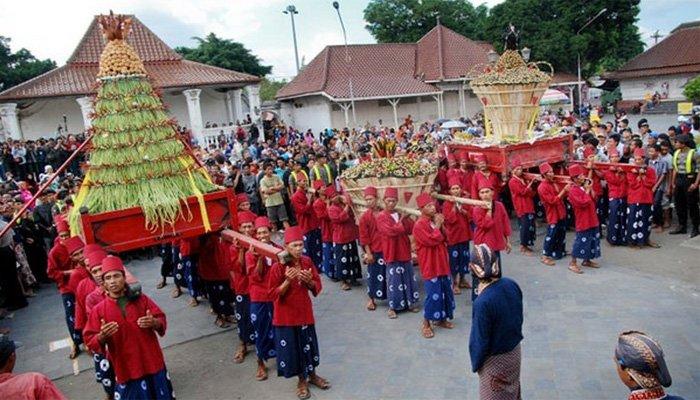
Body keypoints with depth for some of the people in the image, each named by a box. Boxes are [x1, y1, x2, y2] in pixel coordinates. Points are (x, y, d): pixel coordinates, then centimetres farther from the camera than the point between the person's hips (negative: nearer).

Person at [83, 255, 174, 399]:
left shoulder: (141, 299, -1)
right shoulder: (98, 310, -4)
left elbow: (161, 320, 4)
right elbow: (90, 341, -2)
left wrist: (153, 322, -18)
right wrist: (102, 336, -23)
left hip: (152, 363, 1)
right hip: (126, 369, -1)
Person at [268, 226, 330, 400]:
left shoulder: (307, 262, -4)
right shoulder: (278, 267, -17)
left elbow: (317, 287, 2)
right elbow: (274, 294, -15)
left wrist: (309, 280, -19)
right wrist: (288, 280, -29)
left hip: (305, 311, 4)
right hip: (286, 315, -3)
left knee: (308, 344, 16)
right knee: (291, 347, 8)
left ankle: (312, 375, 39)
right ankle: (302, 380, 28)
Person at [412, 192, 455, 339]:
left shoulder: (435, 221, 8)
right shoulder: (419, 225, -16)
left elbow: (445, 239, 11)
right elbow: (431, 240, -25)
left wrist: (441, 226, -4)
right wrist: (437, 226, -15)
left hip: (442, 263, 8)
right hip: (430, 266, -8)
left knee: (446, 292, 15)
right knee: (433, 295, -6)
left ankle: (441, 319, 30)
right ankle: (426, 324, 8)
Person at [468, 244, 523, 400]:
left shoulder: (482, 302, -35)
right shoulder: (512, 284, -16)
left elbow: (480, 340, -22)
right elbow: (519, 317, 1)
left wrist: (476, 364, -5)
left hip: (495, 359, -6)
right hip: (515, 351, 6)